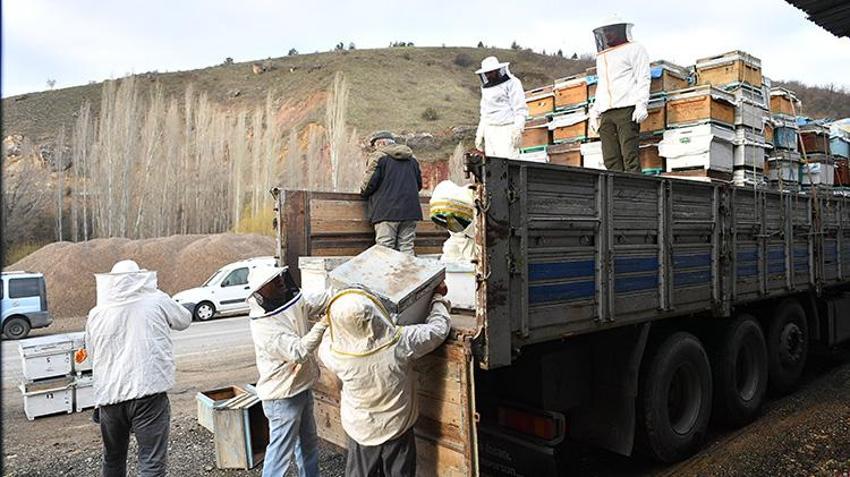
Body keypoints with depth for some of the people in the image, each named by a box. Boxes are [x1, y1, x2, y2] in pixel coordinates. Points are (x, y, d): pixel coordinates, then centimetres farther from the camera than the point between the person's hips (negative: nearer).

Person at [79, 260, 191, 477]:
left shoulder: (96, 314, 4)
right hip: (149, 392, -4)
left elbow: (91, 353, 16)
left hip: (109, 396, 4)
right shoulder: (157, 301, -4)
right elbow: (184, 320, 13)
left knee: (113, 459, 25)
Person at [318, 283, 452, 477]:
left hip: (360, 431, 1)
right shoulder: (400, 342, -30)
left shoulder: (333, 353, -26)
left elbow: (326, 344, 1)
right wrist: (438, 297, 5)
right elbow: (439, 327, -13)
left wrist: (340, 317, 14)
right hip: (398, 429, 0)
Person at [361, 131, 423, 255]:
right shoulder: (412, 159, 19)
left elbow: (369, 183, -7)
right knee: (407, 248, 6)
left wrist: (363, 193, 12)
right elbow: (419, 184, 22)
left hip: (386, 211, -5)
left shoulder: (378, 157, -1)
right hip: (410, 210, 6)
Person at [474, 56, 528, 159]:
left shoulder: (512, 83, -2)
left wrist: (518, 129, -19)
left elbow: (520, 109, -9)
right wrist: (479, 134, 21)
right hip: (490, 130, 7)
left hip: (506, 130, -7)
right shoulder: (486, 88, 20)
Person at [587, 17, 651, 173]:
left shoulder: (634, 49, 9)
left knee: (630, 156, -14)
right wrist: (595, 111, 21)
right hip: (606, 114, 6)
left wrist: (641, 104, -13)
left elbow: (643, 78, 0)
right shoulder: (601, 57, 29)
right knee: (610, 159, -3)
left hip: (626, 109, -6)